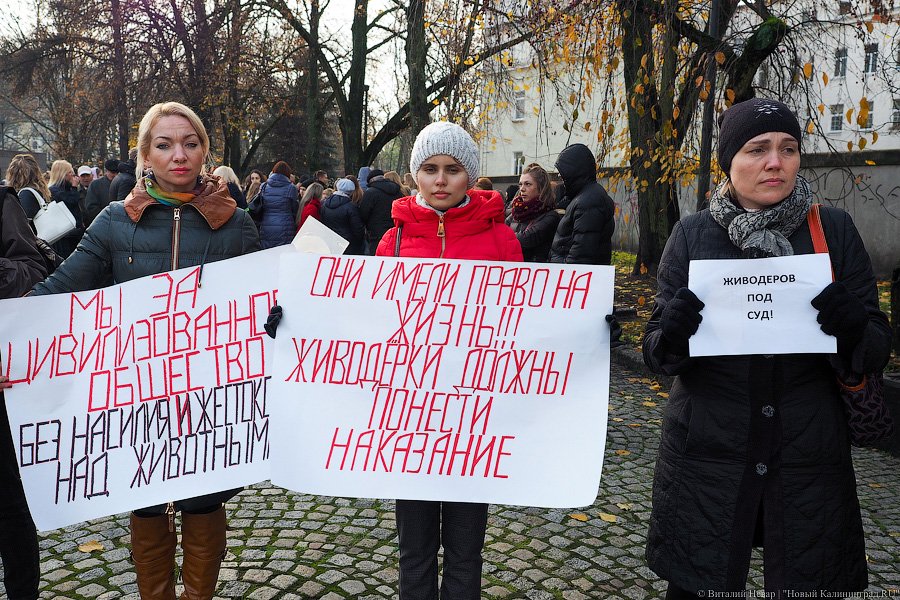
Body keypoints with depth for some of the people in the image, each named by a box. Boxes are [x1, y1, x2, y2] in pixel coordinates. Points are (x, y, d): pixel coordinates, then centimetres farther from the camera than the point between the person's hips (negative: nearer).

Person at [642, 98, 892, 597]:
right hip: (707, 457, 0)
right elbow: (656, 353, -2)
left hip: (808, 458, 1)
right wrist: (670, 336, -24)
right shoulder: (692, 234, -2)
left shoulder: (835, 229, -1)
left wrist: (854, 331, -22)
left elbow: (877, 350, 0)